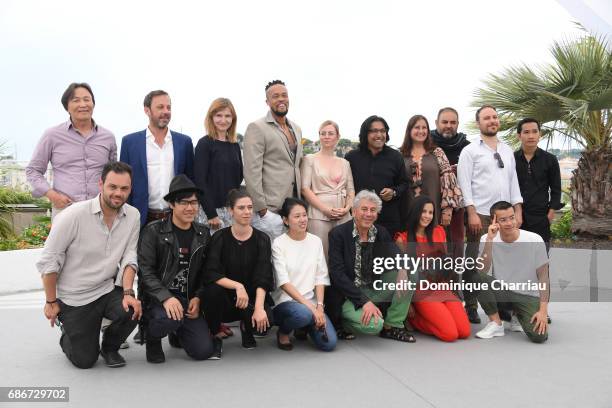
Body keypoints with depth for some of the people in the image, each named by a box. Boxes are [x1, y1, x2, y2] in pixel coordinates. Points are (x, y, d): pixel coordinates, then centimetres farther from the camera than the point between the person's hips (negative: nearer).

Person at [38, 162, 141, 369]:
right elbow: (48, 261, -12)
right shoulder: (74, 215, -19)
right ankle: (67, 334, 37)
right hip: (73, 298, -3)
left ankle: (109, 347, 7)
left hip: (107, 290, 3)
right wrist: (51, 302, -6)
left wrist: (128, 293, -19)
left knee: (133, 311, -27)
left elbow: (129, 257, -4)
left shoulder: (132, 215, -5)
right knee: (84, 360, 0)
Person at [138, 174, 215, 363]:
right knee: (169, 318, -38)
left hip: (190, 299, 4)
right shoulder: (153, 231, -6)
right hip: (158, 298, -4)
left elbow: (205, 272, 9)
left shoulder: (203, 234, 7)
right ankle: (152, 337, 1)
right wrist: (166, 297, -26)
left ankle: (178, 332, 26)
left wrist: (197, 298, -8)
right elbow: (145, 271, -12)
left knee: (204, 351, -9)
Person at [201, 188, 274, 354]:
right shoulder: (220, 238, -6)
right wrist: (237, 286, -31)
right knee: (213, 290, -33)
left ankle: (246, 328, 10)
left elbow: (263, 278, -15)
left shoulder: (262, 239, -4)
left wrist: (259, 307, -31)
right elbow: (211, 275, -17)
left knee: (263, 321, -31)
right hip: (226, 298, 0)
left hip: (251, 297, 0)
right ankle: (215, 333, -3)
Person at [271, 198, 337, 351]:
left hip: (311, 301, 4)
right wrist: (309, 306, -21)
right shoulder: (279, 243, -7)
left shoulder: (316, 241, 6)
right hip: (286, 301, -4)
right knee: (303, 313, -38)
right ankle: (283, 331, -2)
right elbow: (284, 282, -14)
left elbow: (321, 277, 5)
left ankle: (304, 326, 18)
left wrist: (319, 306, -9)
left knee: (329, 343, -15)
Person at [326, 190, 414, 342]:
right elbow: (337, 274, -20)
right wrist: (364, 301, -26)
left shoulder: (381, 232, 2)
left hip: (372, 290, 6)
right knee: (374, 325, -29)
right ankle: (341, 323, 3)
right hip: (347, 296, -6)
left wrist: (402, 269, -29)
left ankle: (392, 327, 0)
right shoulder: (338, 234, -14)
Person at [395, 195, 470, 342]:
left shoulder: (439, 231, 12)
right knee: (450, 334, -18)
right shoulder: (403, 239, -2)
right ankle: (415, 318, 5)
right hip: (422, 291, -5)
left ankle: (430, 316, 10)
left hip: (443, 288, 5)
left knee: (465, 332, -13)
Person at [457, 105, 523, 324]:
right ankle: (471, 308, 8)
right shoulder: (470, 151, 2)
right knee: (474, 263, -1)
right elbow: (464, 184, -5)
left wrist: (517, 211, 8)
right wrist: (472, 213, -13)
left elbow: (514, 181, 17)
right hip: (480, 215, -4)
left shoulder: (508, 151, 18)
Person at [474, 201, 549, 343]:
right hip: (501, 293, 1)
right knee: (477, 277, -29)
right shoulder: (487, 239, -9)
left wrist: (543, 310, -17)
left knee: (539, 336, -25)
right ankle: (496, 323, -8)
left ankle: (518, 317, 12)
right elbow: (482, 271, -22)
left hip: (528, 296, -1)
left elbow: (543, 277, -8)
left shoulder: (535, 240, -13)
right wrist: (489, 239, -30)